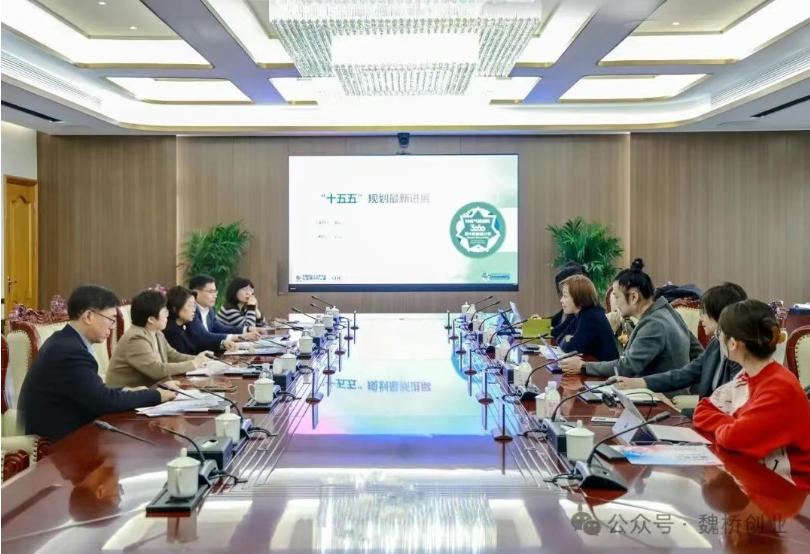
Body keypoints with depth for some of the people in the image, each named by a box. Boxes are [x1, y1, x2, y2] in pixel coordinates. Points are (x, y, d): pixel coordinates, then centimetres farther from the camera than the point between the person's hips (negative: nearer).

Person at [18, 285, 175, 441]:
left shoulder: (65, 341, 5)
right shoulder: (71, 352, -24)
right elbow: (106, 401, -22)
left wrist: (125, 391, 0)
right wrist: (156, 395, -12)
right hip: (59, 438, -8)